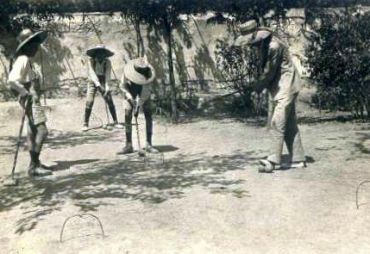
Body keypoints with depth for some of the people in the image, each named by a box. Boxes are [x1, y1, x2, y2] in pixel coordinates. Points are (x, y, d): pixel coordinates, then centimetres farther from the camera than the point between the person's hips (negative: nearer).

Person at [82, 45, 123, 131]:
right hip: (93, 82, -1)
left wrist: (107, 86, -34)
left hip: (103, 82, 2)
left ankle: (116, 122, 2)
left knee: (110, 101, -7)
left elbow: (108, 74, -20)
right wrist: (98, 85, -37)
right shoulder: (91, 61, -15)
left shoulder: (107, 62, -11)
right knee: (89, 102, -13)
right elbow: (92, 73, -25)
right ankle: (85, 124, -5)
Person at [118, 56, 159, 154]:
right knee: (127, 118, -8)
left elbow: (146, 91, -29)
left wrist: (138, 106, -32)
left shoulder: (148, 73, -32)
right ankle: (129, 145, -4)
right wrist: (129, 97, -30)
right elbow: (122, 85, -16)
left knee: (149, 117, -10)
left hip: (143, 94, 0)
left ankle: (149, 144, -5)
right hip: (130, 93, 0)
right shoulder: (127, 71, -31)